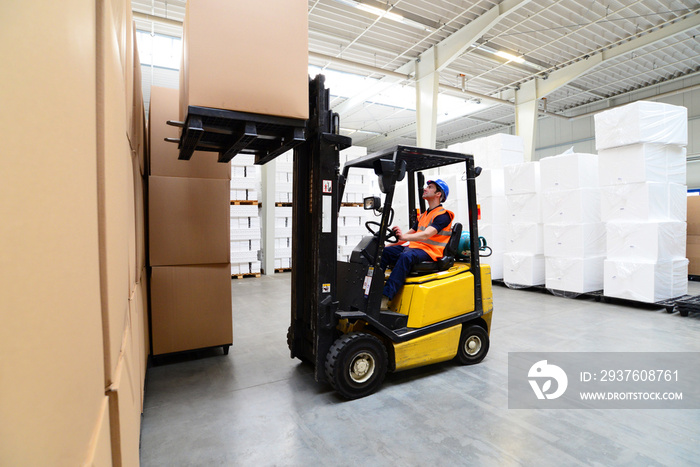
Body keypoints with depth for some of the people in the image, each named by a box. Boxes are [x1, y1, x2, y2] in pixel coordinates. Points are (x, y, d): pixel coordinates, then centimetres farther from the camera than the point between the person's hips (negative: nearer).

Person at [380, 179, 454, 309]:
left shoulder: (442, 215, -4)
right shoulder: (423, 216, 24)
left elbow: (426, 234, -20)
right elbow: (410, 234, 23)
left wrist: (404, 237, -36)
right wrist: (389, 245, 12)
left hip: (429, 251, -8)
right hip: (413, 247, 8)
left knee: (406, 256, -38)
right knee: (384, 251, -11)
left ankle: (385, 299, -43)